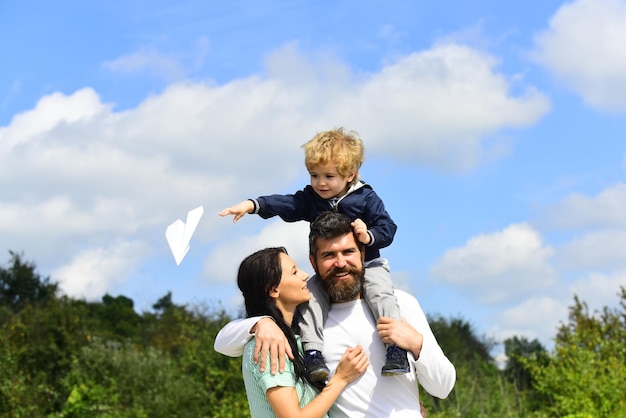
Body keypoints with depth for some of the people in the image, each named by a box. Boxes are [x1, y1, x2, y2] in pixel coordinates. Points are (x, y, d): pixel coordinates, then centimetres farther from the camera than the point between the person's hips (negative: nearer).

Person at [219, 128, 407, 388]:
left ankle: (396, 347, -33)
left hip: (367, 264, -3)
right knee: (310, 295, -21)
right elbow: (285, 204, -10)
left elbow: (387, 229, -7)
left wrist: (369, 236, -29)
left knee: (380, 292, -30)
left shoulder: (366, 198, -5)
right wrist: (252, 205, -27)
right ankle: (312, 351, -27)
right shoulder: (310, 198, 5)